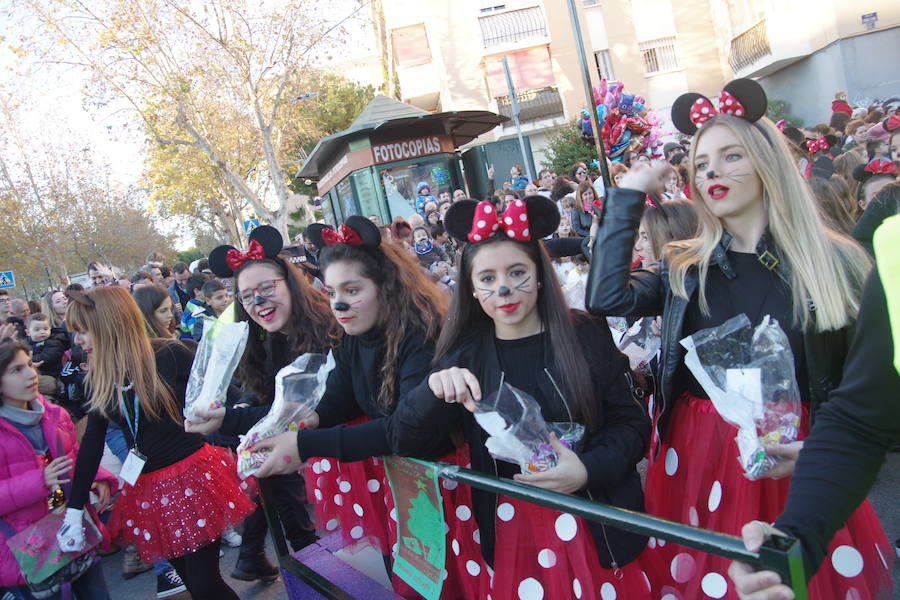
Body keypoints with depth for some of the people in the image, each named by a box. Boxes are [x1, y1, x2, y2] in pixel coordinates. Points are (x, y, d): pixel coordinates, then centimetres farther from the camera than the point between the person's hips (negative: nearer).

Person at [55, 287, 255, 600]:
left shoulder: (169, 356, -14)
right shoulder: (101, 377, 3)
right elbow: (91, 444, 8)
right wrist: (75, 509, 8)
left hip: (193, 475, -5)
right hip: (148, 490, 5)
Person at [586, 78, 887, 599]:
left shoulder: (836, 263, -3)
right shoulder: (684, 270, 2)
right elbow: (606, 298, -15)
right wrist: (628, 197, -9)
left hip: (798, 470, -1)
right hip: (698, 461, 2)